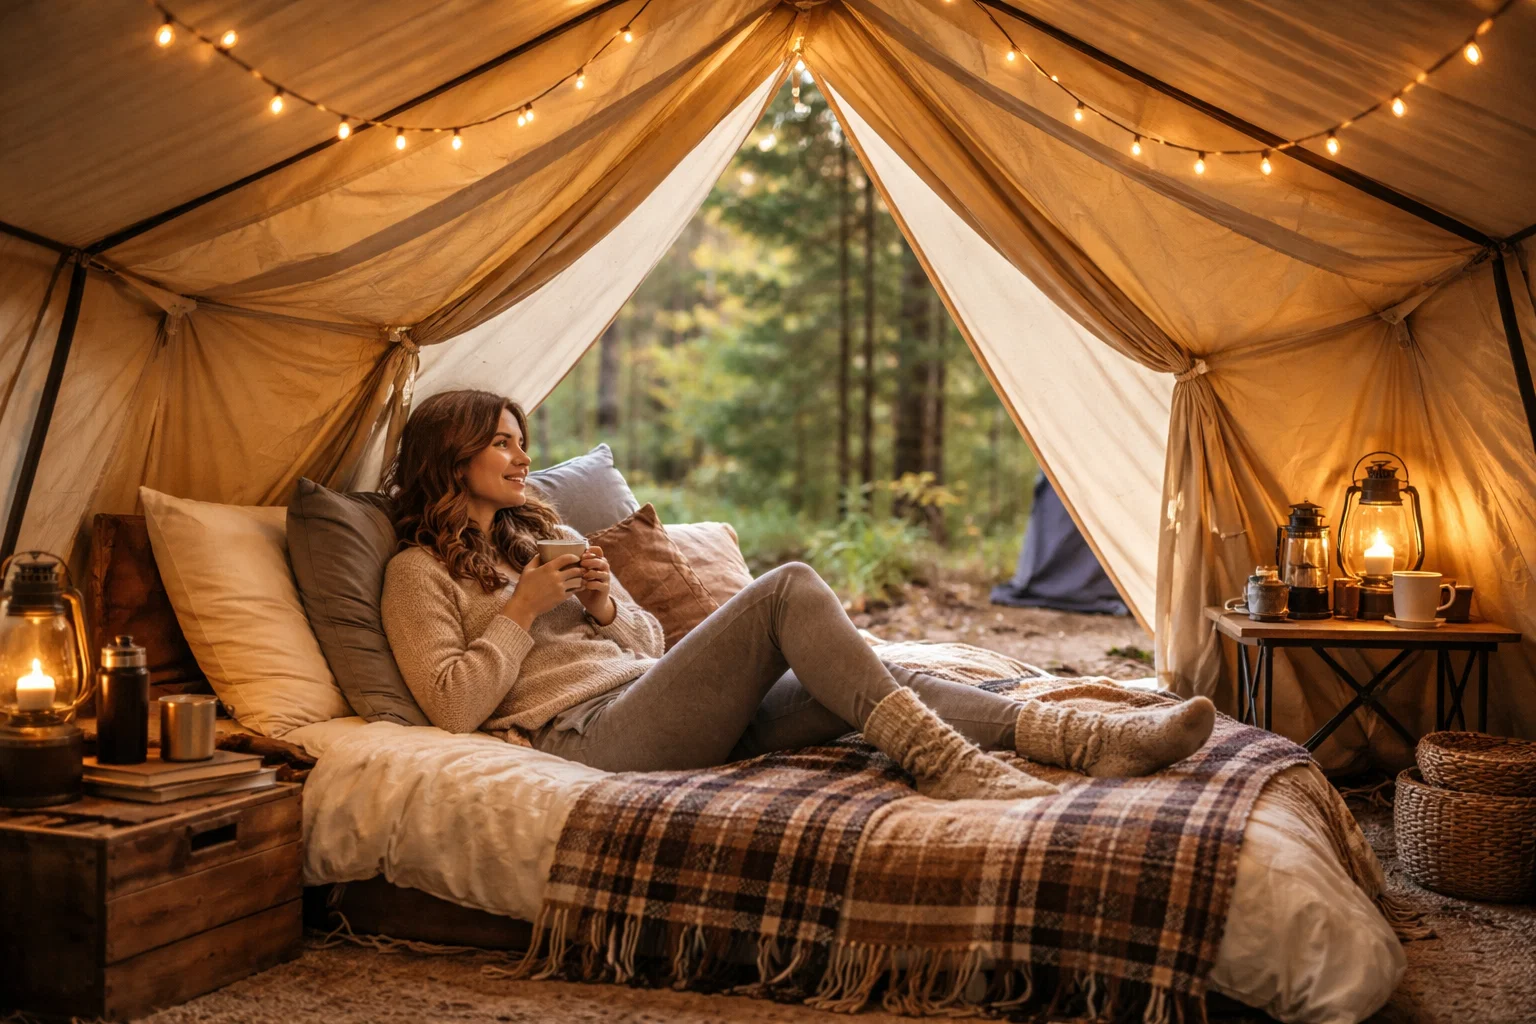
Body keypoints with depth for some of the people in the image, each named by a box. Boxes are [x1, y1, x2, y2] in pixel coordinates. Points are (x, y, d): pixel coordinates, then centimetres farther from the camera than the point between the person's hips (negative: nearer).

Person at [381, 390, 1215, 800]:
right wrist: (522, 610, -9)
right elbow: (453, 708, -9)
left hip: (661, 711, 8)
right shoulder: (420, 572, 5)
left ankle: (1089, 738, -21)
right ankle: (940, 761, -31)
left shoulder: (543, 535, 27)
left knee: (870, 683, -12)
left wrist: (605, 607, 4)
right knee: (788, 588, -22)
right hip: (589, 737, -8)